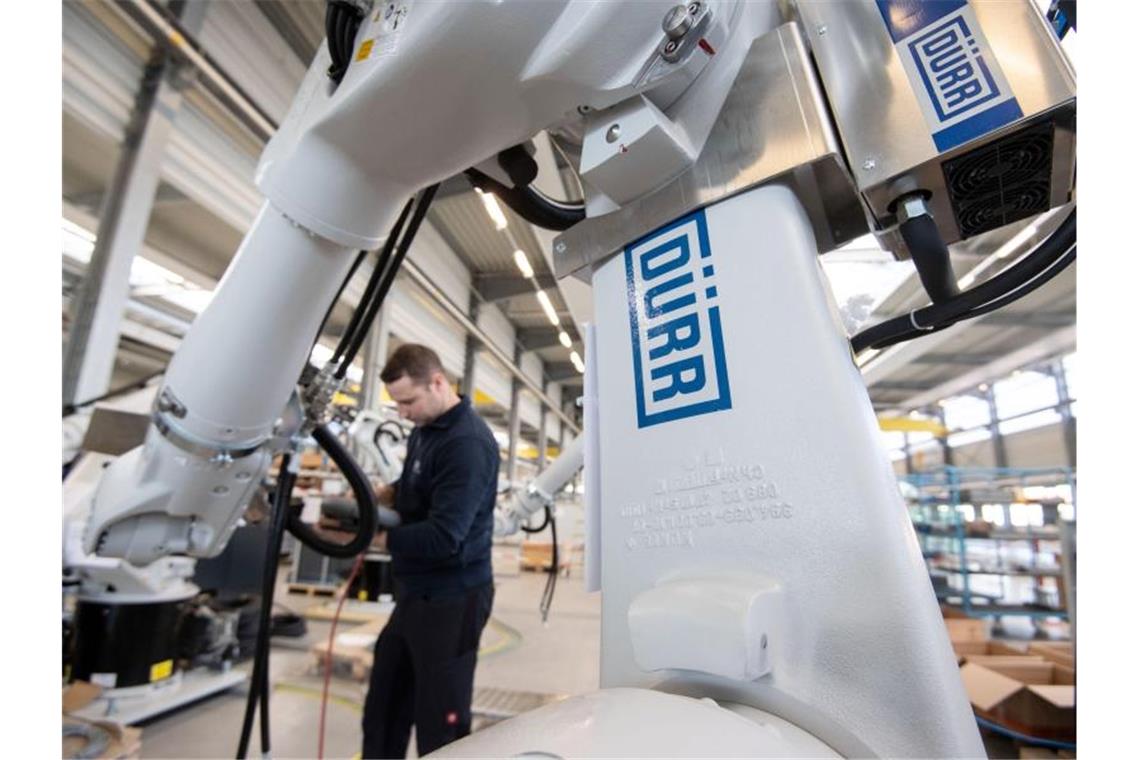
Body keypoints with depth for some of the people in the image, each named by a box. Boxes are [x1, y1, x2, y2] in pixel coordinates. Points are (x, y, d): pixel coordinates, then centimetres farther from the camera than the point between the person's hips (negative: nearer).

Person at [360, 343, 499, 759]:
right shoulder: (425, 429, 6)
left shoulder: (467, 443, -24)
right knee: (382, 714, 23)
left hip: (450, 601, -9)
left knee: (441, 725, 8)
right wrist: (383, 495, 2)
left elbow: (443, 538, -28)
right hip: (417, 594, 9)